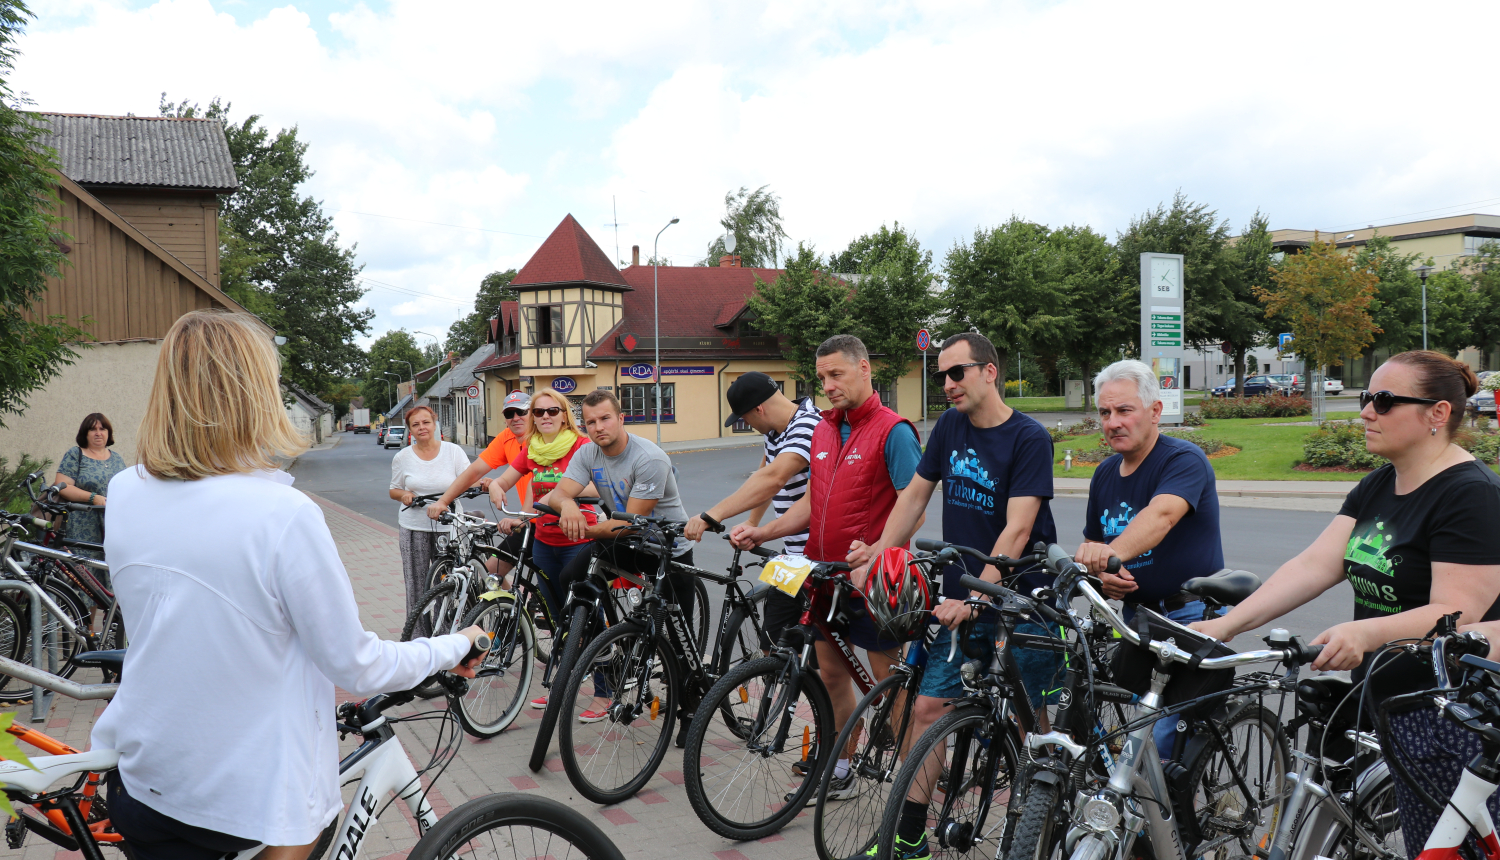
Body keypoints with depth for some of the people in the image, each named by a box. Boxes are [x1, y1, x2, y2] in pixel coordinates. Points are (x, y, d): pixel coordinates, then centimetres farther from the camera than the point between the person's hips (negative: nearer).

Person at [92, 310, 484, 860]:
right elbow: (357, 669, -17)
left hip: (140, 781, 5)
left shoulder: (122, 493, -7)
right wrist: (454, 648, -1)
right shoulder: (284, 513, -25)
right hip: (250, 793, -4)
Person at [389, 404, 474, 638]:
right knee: (417, 586, 1)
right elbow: (394, 489, 15)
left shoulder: (453, 451, 1)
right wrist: (404, 495, -8)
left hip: (448, 526, -1)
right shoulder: (402, 457, 7)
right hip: (414, 528, 1)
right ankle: (419, 637, 10)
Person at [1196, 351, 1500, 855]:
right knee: (1421, 844, 16)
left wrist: (1367, 633, -40)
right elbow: (1315, 564, 0)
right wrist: (1229, 622, -11)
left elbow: (1455, 615, -23)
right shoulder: (1376, 487, 9)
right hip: (1397, 708, 8)